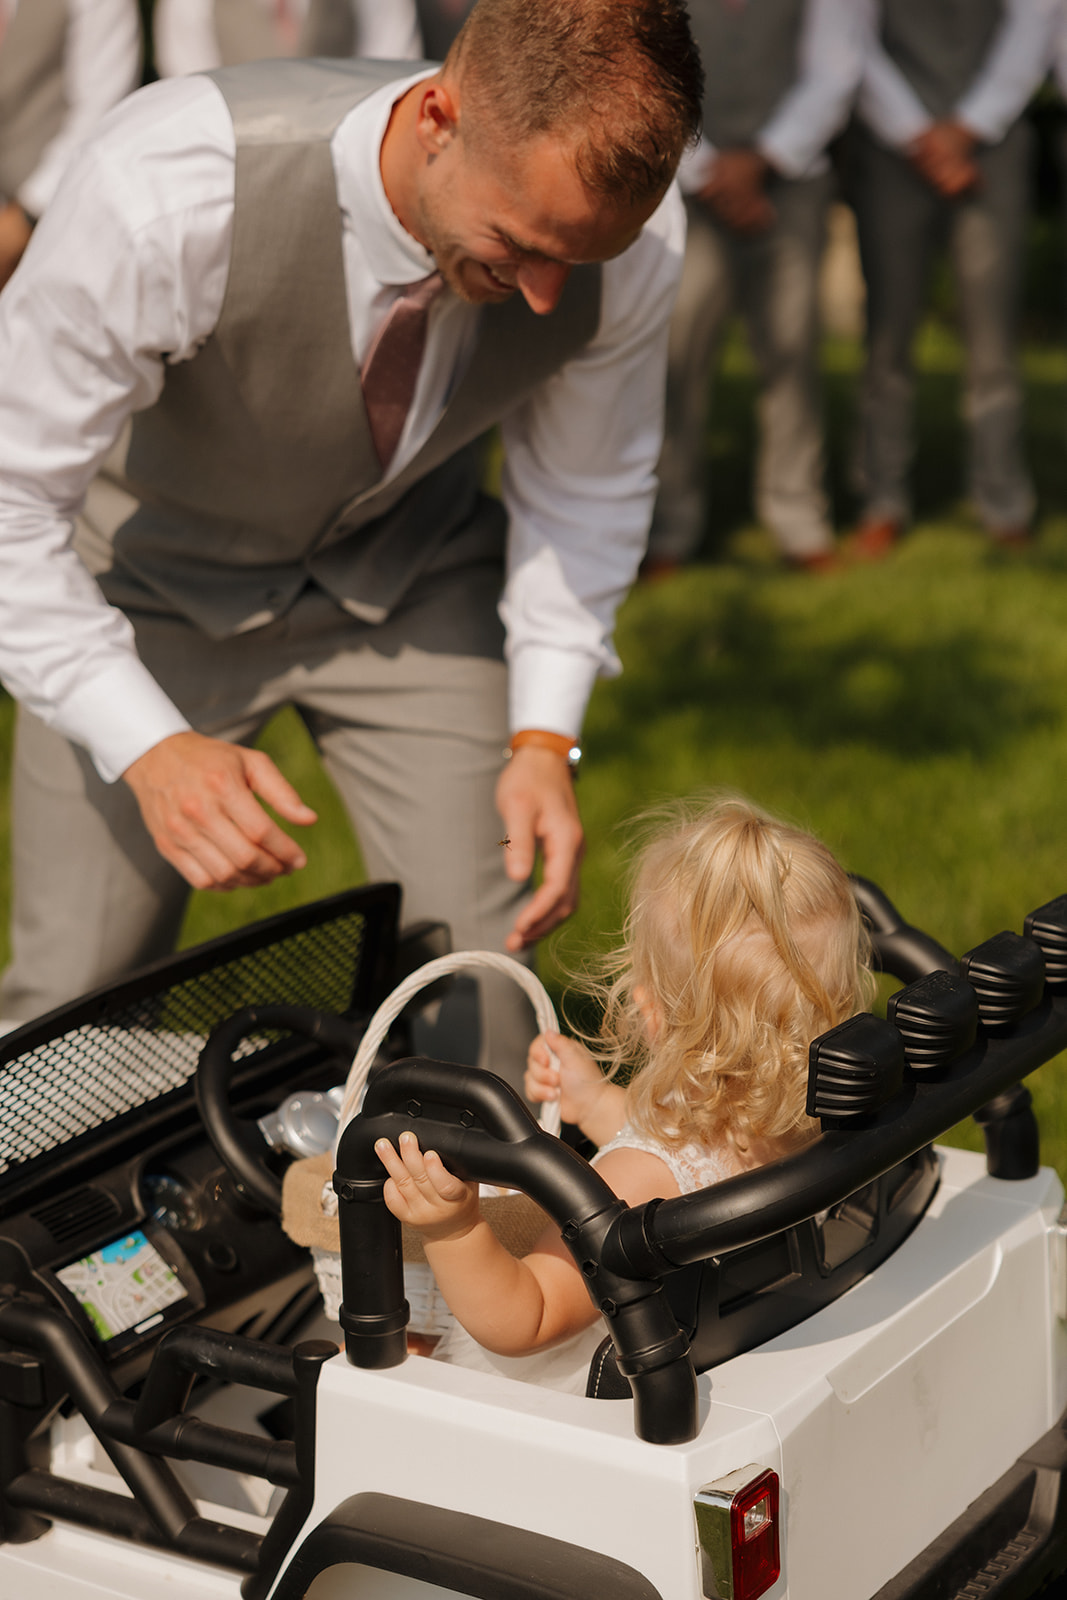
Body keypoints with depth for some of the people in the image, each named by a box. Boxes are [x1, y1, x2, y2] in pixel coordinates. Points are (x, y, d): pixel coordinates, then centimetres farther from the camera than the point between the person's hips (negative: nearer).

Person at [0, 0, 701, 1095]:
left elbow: (585, 487, -5)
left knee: (484, 982, -8)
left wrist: (545, 736, -13)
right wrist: (148, 747, -33)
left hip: (410, 575, 2)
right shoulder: (171, 191, -38)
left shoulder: (632, 230, -26)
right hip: (158, 578, -2)